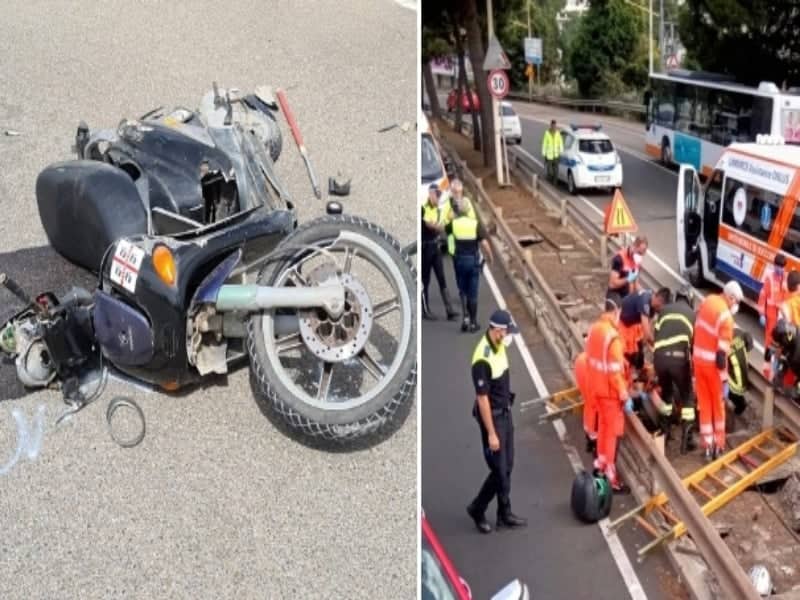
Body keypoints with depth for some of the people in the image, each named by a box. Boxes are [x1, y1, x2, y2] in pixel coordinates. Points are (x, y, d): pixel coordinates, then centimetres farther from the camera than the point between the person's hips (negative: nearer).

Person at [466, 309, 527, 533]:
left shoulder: (499, 345, -1)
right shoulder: (482, 359, -28)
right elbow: (482, 399, -24)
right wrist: (491, 433, -20)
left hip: (505, 413, 8)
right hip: (492, 416, -8)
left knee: (507, 467, 14)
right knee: (499, 470, 0)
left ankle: (504, 514, 25)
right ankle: (477, 509, 20)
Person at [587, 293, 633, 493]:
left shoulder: (594, 328, -1)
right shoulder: (613, 337, -27)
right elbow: (615, 371, -25)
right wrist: (625, 396, -16)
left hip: (597, 387, 8)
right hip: (610, 391, -8)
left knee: (603, 426, 24)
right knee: (612, 432, 2)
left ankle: (600, 463, 38)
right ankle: (610, 477, 9)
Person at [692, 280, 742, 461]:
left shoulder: (708, 300, -1)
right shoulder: (726, 317, -23)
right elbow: (722, 353, -23)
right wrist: (724, 380, -16)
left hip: (698, 359, 6)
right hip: (712, 364, -6)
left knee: (704, 403, 14)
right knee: (718, 405, 13)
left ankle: (708, 445, 18)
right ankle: (718, 445, 24)